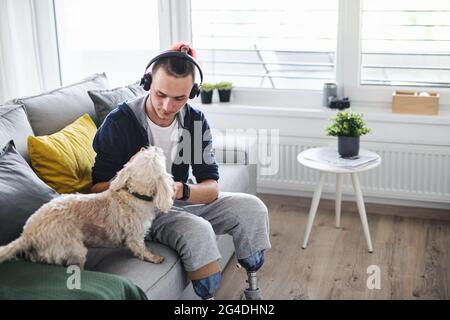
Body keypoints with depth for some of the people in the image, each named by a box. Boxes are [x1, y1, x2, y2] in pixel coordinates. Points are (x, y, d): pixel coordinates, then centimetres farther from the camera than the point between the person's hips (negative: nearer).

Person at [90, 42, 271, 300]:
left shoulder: (196, 121, -7)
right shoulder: (120, 121, -20)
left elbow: (211, 188, -11)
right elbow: (98, 189, -14)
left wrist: (181, 190, -34)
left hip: (180, 200, 5)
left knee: (252, 208, -8)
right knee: (198, 230, -32)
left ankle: (254, 291, 6)